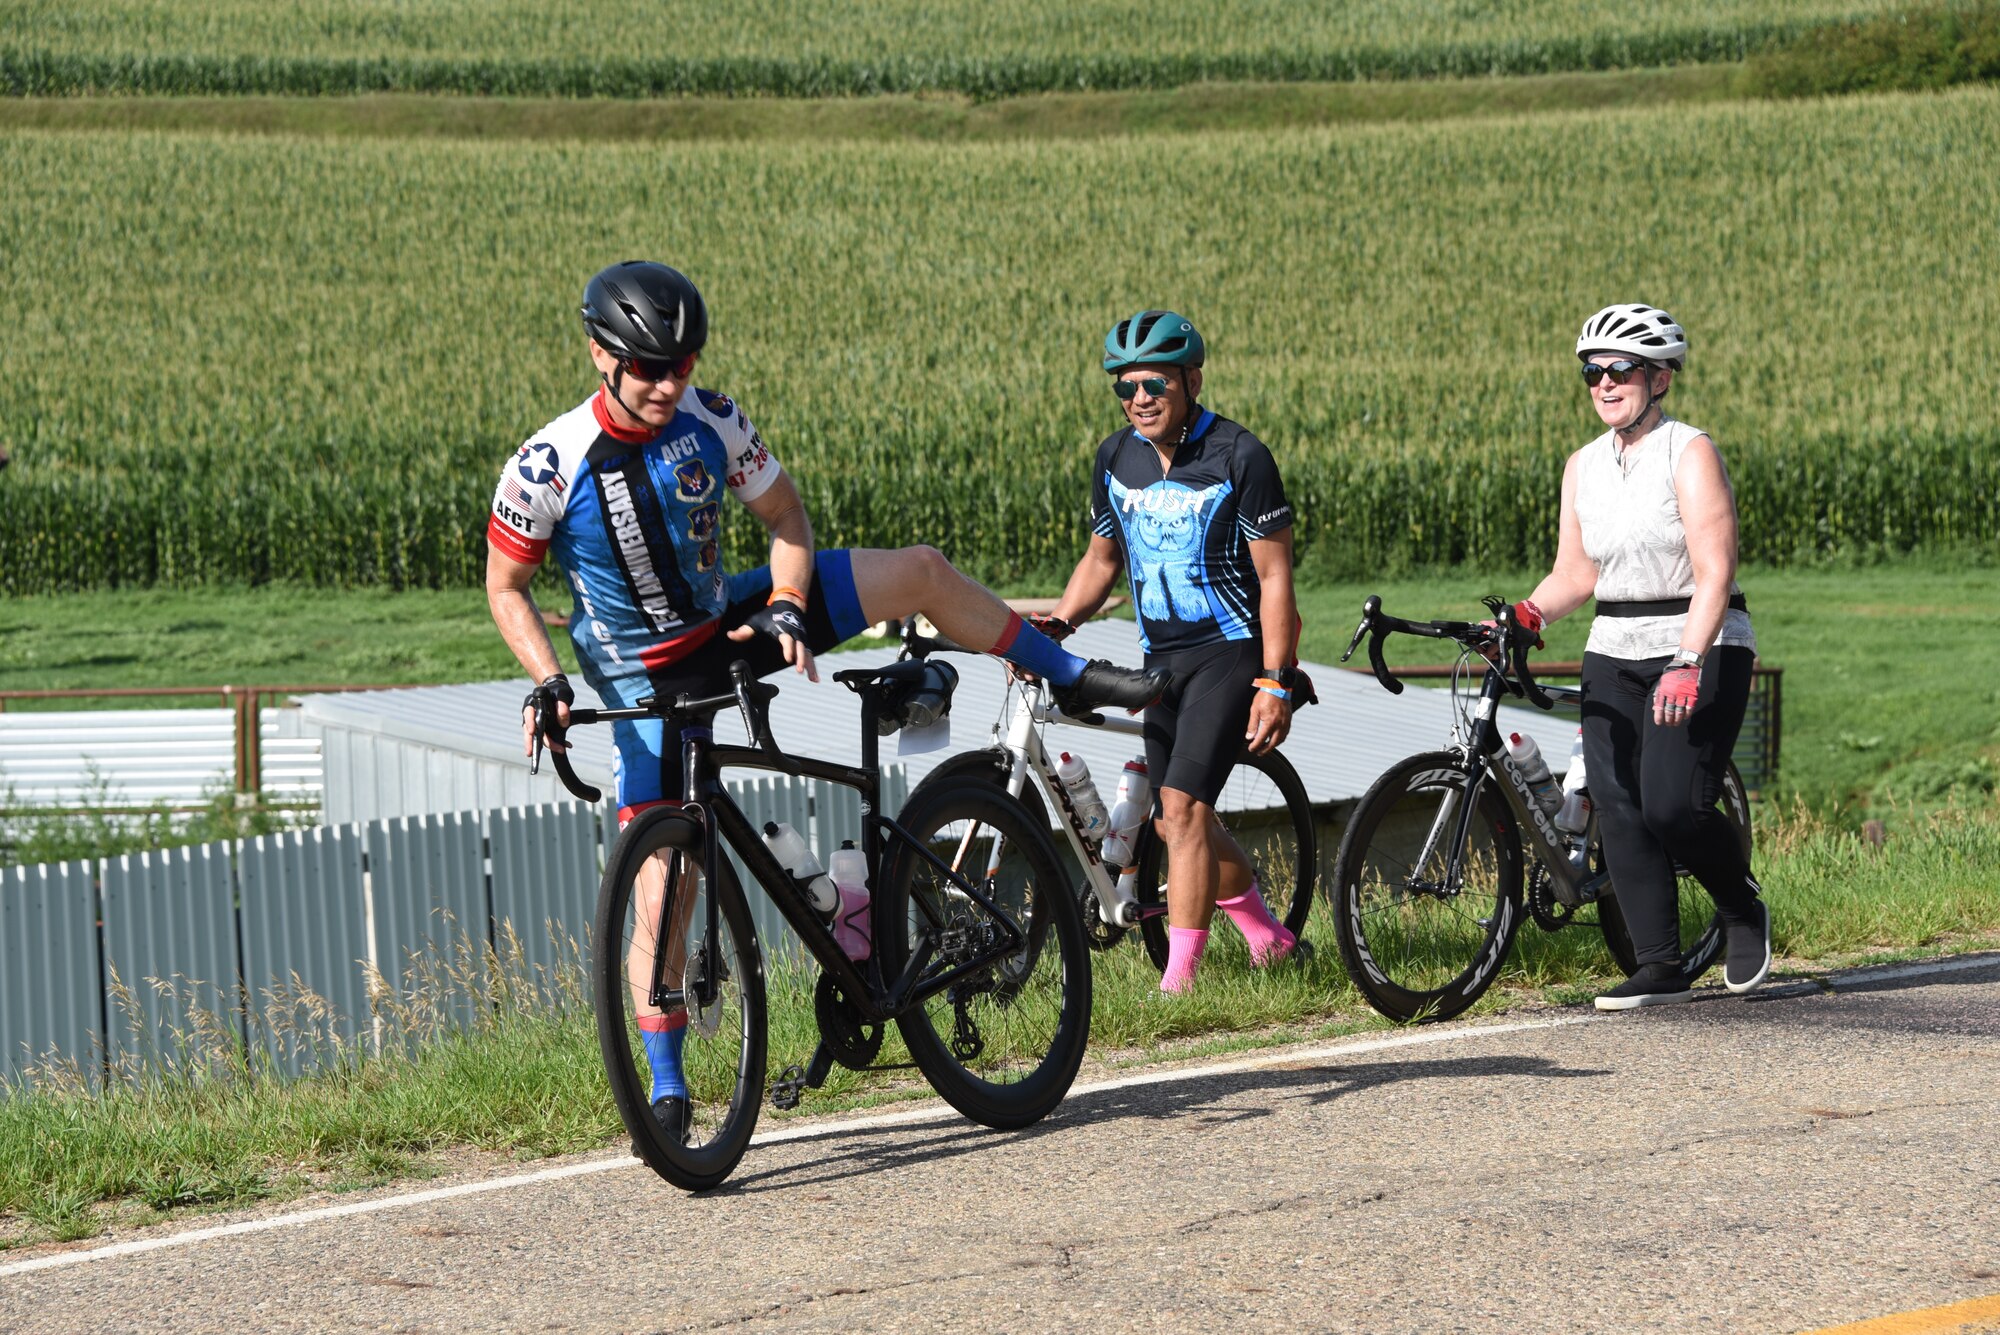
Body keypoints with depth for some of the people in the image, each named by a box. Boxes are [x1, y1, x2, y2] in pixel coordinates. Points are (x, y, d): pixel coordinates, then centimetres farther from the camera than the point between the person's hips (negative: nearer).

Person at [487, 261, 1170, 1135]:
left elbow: (785, 517, 1)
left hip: (727, 624, 4)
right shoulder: (548, 467, -22)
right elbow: (505, 586, -9)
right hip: (646, 685, -4)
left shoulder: (710, 420, -13)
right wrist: (546, 680, -23)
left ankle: (1072, 682, 17)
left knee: (922, 572, -3)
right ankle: (667, 1087, 4)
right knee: (661, 898, -10)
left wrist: (786, 605, -17)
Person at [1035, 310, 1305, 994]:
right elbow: (1102, 559, 16)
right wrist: (1057, 622, -3)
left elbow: (1274, 576, -12)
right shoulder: (1116, 458, 4)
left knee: (1183, 805, -19)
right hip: (1161, 654, 7)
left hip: (1230, 649, -7)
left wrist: (1275, 684, -17)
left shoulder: (1238, 456, -13)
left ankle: (1179, 978, -18)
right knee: (1180, 819, 11)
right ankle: (1268, 938, 32)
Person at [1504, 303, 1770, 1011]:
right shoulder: (1583, 466, 10)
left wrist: (1687, 664, -28)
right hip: (1614, 653, 6)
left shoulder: (1690, 454, -9)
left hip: (1702, 647, -6)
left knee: (1673, 805, -17)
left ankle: (1744, 910, 11)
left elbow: (1714, 573, -17)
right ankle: (1660, 967, -2)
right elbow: (1576, 573, 12)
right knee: (1618, 807, -6)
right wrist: (1527, 614, -9)